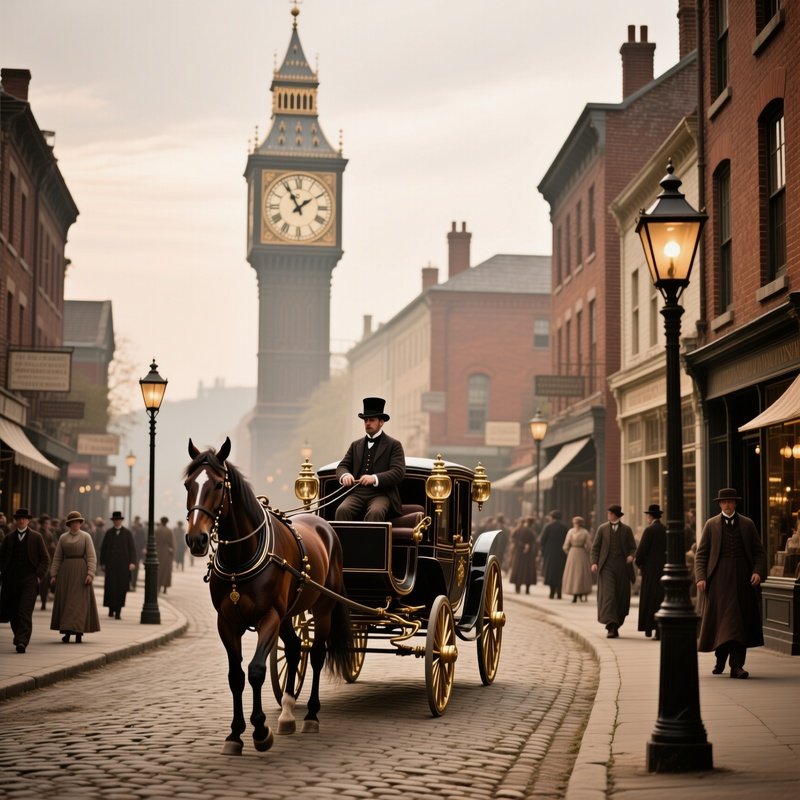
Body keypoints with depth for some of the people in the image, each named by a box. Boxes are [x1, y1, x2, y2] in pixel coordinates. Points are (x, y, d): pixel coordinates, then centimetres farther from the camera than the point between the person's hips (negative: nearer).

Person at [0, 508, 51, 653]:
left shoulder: (36, 537, 5)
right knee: (13, 613, 6)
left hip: (29, 580, -3)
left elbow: (45, 558, 6)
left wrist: (39, 575, -4)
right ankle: (20, 638, 25)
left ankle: (22, 642, -19)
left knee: (25, 612, -13)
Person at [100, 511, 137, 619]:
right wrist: (102, 563, 4)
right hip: (111, 563, 1)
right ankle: (111, 609, 8)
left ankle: (118, 611, -1)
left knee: (121, 587, -3)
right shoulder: (109, 533, 8)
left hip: (123, 564, -1)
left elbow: (132, 548, 0)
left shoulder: (127, 533, 5)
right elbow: (103, 548, 9)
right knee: (111, 586, -3)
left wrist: (132, 562, -11)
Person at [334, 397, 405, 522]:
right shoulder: (356, 445, 22)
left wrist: (375, 479, -21)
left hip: (381, 494, -4)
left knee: (375, 513, -37)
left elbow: (399, 472, -5)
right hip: (357, 494, 4)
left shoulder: (394, 445, 7)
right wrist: (345, 475, -10)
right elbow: (342, 466, 17)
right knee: (342, 510, -28)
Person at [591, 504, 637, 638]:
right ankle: (611, 627, -19)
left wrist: (631, 556, -14)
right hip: (607, 567, -1)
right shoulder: (602, 529, 8)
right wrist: (594, 562, -7)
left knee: (621, 596, 4)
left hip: (622, 567, 1)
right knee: (608, 594, -13)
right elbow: (595, 547, 7)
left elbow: (633, 547, 8)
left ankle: (616, 625, 19)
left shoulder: (626, 530, 8)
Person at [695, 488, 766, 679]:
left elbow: (759, 552, 9)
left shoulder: (747, 524, 9)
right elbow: (701, 554, 4)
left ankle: (737, 665, -4)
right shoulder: (711, 525, 7)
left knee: (741, 620, -3)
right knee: (720, 619, -1)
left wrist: (758, 571, -8)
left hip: (742, 579, 1)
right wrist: (700, 577, -8)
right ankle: (720, 659, 17)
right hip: (719, 578, -1)